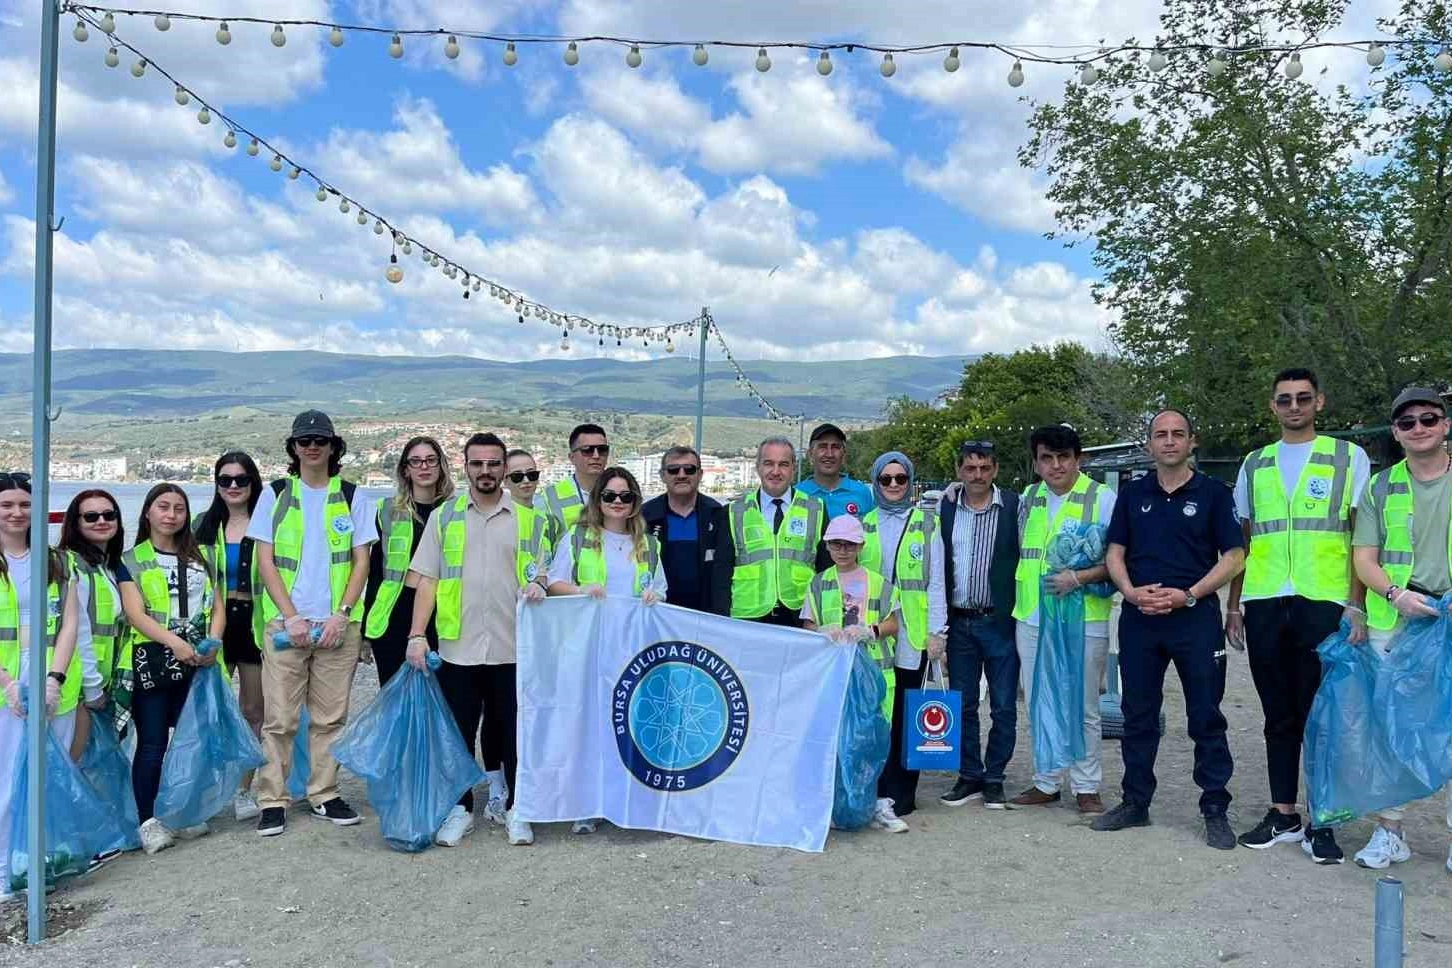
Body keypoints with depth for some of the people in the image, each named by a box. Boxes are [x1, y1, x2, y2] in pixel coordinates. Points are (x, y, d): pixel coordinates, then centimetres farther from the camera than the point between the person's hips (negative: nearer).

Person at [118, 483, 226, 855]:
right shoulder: (131, 560, 4)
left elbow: (217, 608, 11)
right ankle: (148, 821, 1)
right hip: (152, 659, -3)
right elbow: (136, 614, -8)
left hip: (198, 661, 4)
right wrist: (174, 642, -23)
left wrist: (212, 642, -9)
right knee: (152, 743, -4)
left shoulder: (201, 557, 16)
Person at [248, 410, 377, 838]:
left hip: (338, 624, 1)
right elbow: (265, 562, 3)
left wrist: (342, 614, -8)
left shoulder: (353, 497, 7)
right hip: (285, 622, -1)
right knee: (280, 718, 0)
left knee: (330, 717, 6)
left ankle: (325, 794, 17)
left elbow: (361, 562, 5)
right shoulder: (275, 495, 7)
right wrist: (291, 617, -8)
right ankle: (273, 801, 9)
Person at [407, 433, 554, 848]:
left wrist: (538, 585, -14)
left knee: (514, 731, 8)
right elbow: (427, 579, 3)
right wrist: (417, 634, -5)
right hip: (458, 646, 0)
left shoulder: (529, 519, 6)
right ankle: (460, 809, 22)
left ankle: (515, 808, 21)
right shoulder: (444, 516, 6)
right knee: (458, 732, 8)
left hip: (513, 646, 0)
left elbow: (544, 574, 10)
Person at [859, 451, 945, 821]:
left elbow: (935, 581, 3)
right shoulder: (864, 524, 11)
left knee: (904, 713, 0)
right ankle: (872, 787, 13)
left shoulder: (927, 524, 5)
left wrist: (935, 630, -3)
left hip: (911, 632, -2)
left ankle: (901, 791, 8)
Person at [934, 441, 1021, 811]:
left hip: (1000, 621, -2)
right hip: (959, 623, 3)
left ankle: (994, 778, 19)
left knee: (1004, 707, 5)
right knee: (963, 705, 10)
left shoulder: (1014, 506, -3)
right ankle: (970, 776, 22)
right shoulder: (945, 508, 5)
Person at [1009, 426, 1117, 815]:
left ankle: (1086, 787, 19)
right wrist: (1018, 600, 11)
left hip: (1083, 620, -5)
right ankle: (1046, 782, 25)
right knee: (1038, 706, 12)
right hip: (1031, 620, 5)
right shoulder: (1026, 500, 10)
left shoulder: (1102, 498, -5)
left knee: (1083, 707, 5)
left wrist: (1079, 577, -21)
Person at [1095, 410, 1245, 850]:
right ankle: (1135, 803, 20)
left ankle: (1215, 812, 12)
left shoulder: (1213, 493, 2)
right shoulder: (1132, 494, 11)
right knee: (1138, 715, 9)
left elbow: (1234, 556, -2)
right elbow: (1115, 553, 10)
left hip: (1195, 616, -3)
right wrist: (1131, 591, -8)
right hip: (1139, 617, 3)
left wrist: (1189, 594, -13)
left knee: (1206, 718, 2)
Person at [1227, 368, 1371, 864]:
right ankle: (1283, 815, 20)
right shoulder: (1254, 464, 14)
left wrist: (1356, 606, -7)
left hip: (1324, 605, -3)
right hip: (1264, 606, 3)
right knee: (1279, 716, 10)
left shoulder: (1349, 458, 5)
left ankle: (1321, 824, 11)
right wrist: (1233, 606, 11)